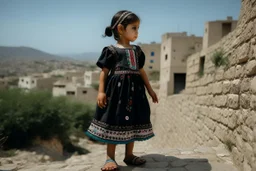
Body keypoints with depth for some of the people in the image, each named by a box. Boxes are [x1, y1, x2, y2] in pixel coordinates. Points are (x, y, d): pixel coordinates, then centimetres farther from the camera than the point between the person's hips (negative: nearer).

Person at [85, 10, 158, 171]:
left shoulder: (137, 50, 14)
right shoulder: (111, 50, -3)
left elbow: (141, 71, 17)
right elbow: (104, 72, -5)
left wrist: (150, 89, 16)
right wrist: (101, 91, -14)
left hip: (134, 90, 6)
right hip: (117, 90, -6)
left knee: (132, 122, 10)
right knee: (114, 122, -1)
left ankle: (129, 155, 23)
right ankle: (110, 157, 11)